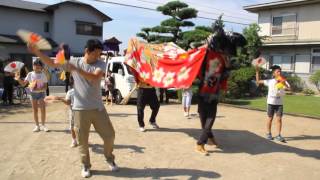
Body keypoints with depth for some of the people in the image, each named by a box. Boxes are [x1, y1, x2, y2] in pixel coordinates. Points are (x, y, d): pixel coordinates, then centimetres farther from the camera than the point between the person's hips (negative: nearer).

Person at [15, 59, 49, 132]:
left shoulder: (43, 75, -7)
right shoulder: (30, 74, -1)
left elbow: (45, 87, -10)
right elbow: (23, 84, 3)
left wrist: (38, 89, -26)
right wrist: (18, 79, -14)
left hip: (41, 93, -2)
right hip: (33, 93, 2)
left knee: (43, 110, -3)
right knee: (35, 110, 6)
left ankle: (43, 125, 11)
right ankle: (37, 126, 15)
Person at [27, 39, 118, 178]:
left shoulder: (101, 64, -3)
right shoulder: (74, 62, 0)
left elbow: (95, 77, -23)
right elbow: (52, 63, 2)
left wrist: (76, 69, -28)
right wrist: (37, 52, -8)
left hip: (98, 108, 1)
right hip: (80, 109, 0)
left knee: (109, 135, 8)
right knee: (82, 140, 9)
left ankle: (109, 159, 33)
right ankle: (85, 165, 29)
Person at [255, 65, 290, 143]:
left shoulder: (283, 81, -1)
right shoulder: (270, 81, -1)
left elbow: (289, 88, -18)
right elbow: (258, 81, 1)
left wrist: (284, 84, -38)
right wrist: (257, 71, -5)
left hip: (279, 103, 1)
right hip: (271, 103, 0)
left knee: (279, 119, -2)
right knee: (270, 118, 9)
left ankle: (278, 135, 5)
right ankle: (268, 134, 24)